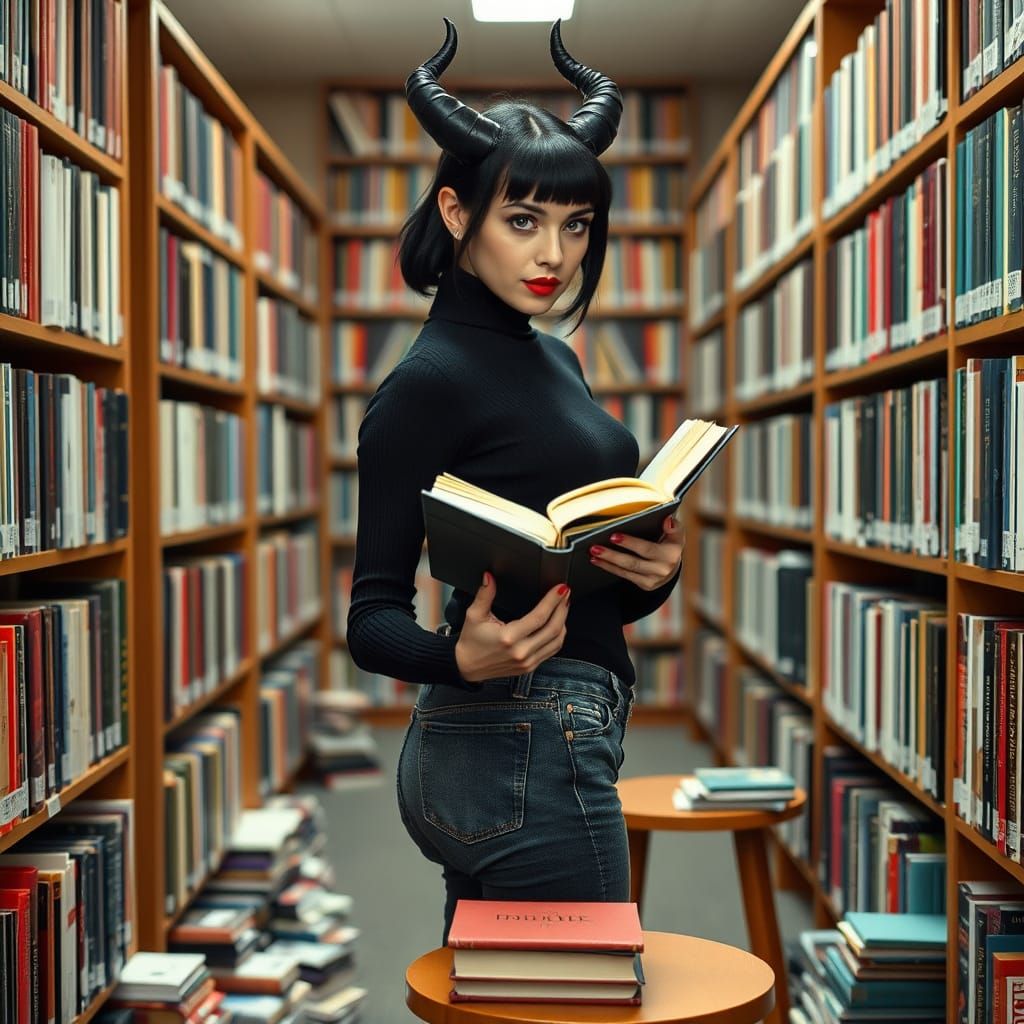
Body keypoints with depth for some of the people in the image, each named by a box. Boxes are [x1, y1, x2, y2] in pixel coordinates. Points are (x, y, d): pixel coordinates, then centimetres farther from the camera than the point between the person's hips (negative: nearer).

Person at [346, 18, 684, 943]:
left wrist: (656, 570, -5)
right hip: (529, 753, -9)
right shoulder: (431, 381, -13)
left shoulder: (554, 358, 13)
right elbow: (373, 616, -13)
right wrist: (462, 658, -32)